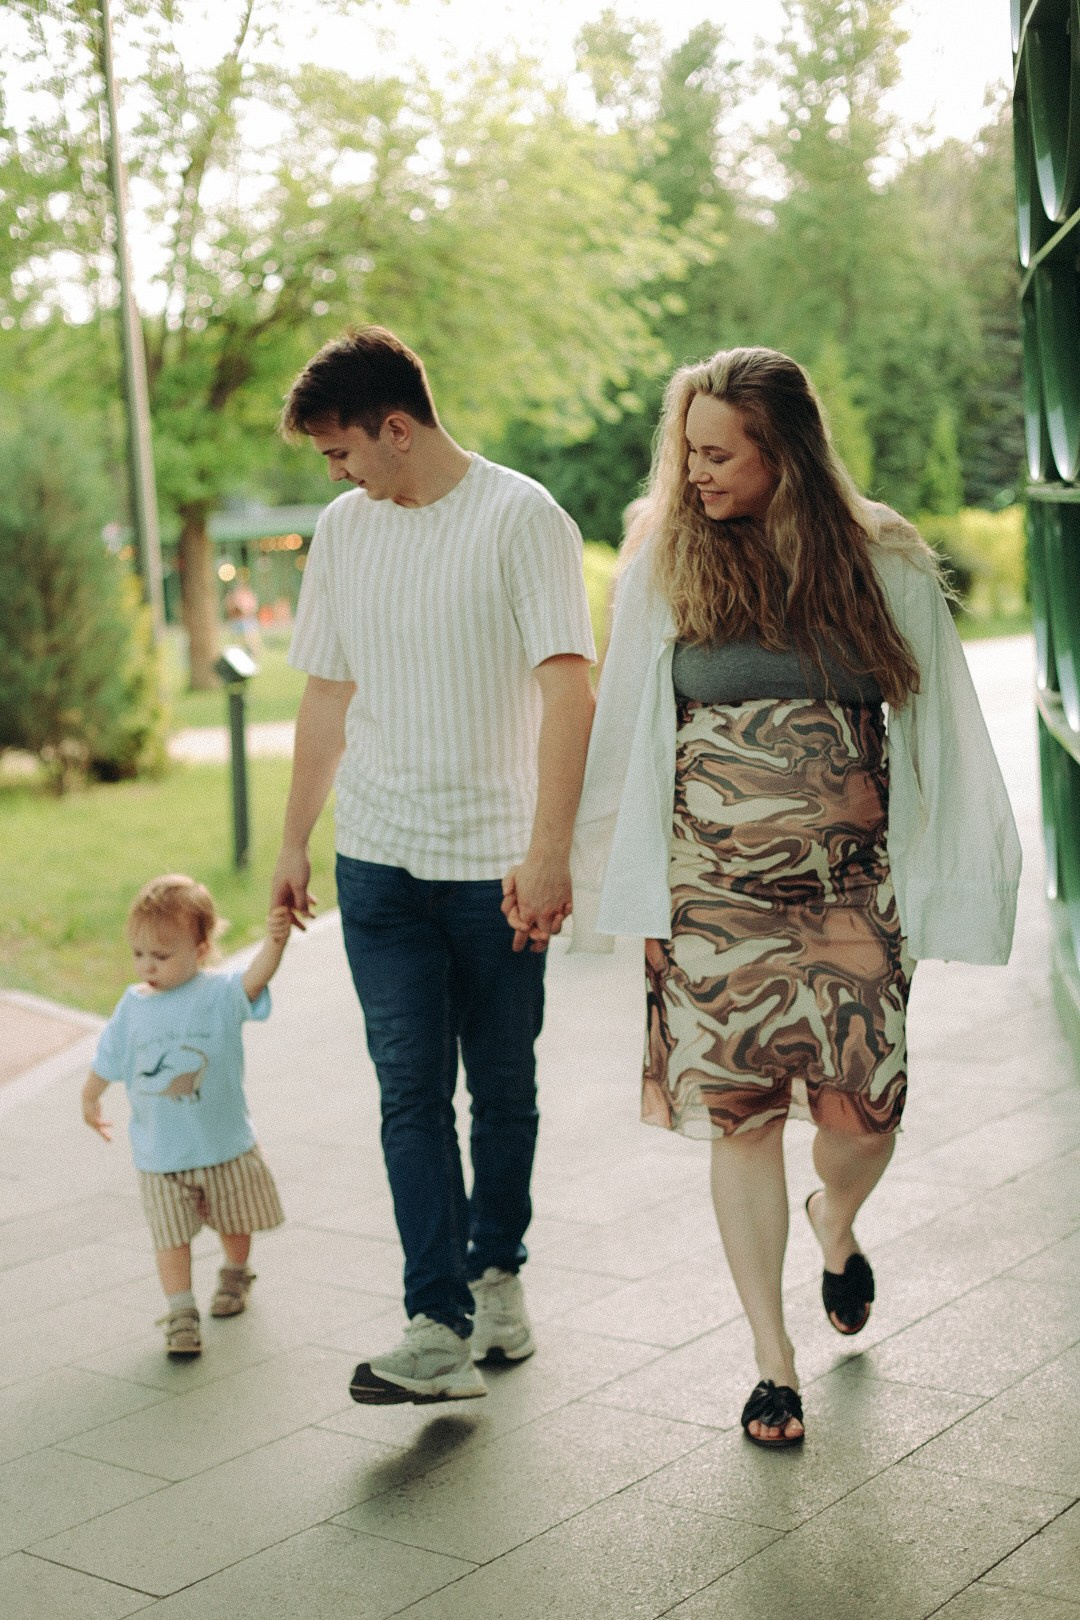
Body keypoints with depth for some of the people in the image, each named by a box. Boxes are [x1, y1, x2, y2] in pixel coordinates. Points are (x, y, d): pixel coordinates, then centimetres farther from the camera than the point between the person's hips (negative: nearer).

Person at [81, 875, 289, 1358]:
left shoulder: (219, 994, -14)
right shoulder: (133, 1005, -3)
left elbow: (255, 978, -35)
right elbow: (108, 1059, 13)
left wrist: (274, 940, -54)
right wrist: (90, 1100, 26)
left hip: (226, 1145, -1)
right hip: (159, 1155, 1)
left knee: (235, 1224, 18)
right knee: (171, 1237, -3)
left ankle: (234, 1275, 45)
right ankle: (180, 1314, 5)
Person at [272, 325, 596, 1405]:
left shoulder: (522, 519, -8)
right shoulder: (342, 530, 9)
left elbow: (568, 692, -14)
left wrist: (547, 851, -22)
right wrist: (294, 842, 18)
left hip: (499, 861, -3)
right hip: (378, 860, 4)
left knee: (502, 1087, 9)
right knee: (412, 1090, -5)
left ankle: (497, 1272, 29)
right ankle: (441, 1326, -4)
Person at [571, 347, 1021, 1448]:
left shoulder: (885, 565, 1)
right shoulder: (665, 568, 2)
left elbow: (941, 724, 8)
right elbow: (619, 725, 9)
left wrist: (973, 868, 7)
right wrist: (590, 866, 10)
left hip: (852, 889, 0)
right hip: (714, 892, 0)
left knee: (862, 1110, -3)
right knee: (739, 1114, 1)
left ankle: (836, 1222, 35)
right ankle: (772, 1356, 17)